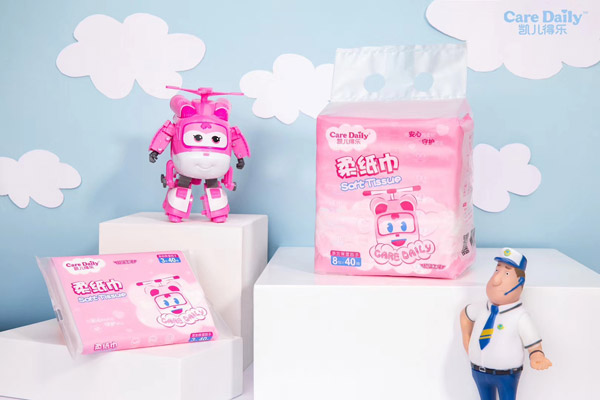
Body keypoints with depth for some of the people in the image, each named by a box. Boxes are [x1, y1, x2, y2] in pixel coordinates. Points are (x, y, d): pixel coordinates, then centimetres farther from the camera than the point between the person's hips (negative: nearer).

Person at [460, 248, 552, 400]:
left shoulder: (520, 317, -18)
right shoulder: (482, 308, -3)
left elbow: (535, 346, -15)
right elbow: (465, 314, 19)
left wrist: (537, 357, -37)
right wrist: (467, 342, 15)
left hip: (506, 375, -5)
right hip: (479, 373, 5)